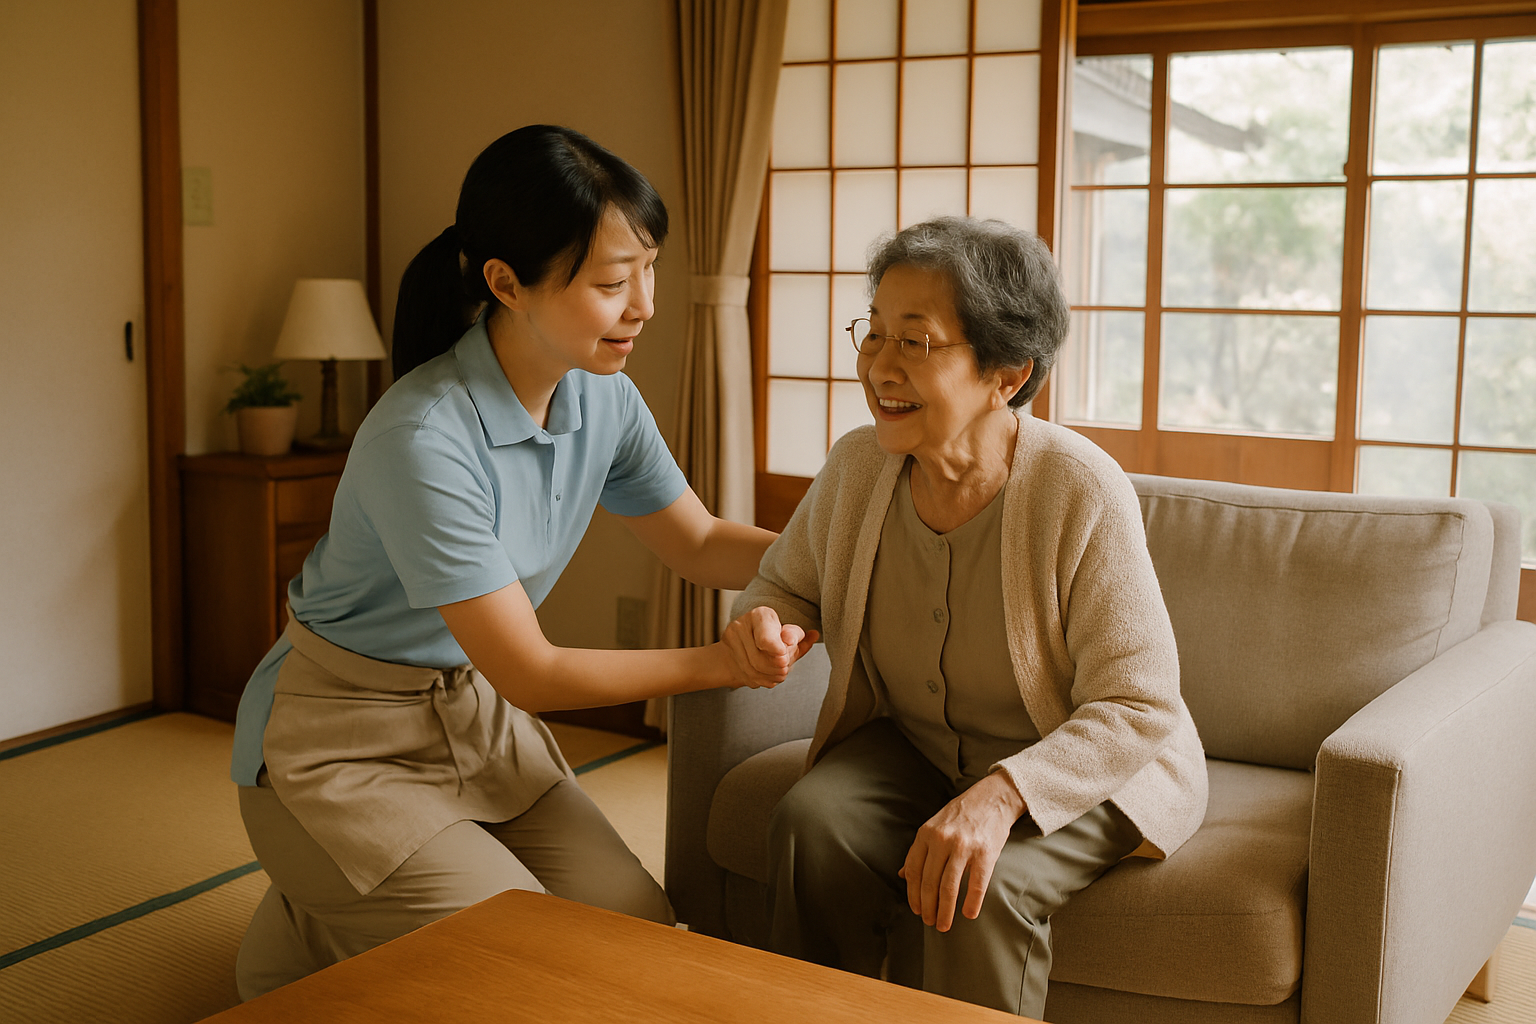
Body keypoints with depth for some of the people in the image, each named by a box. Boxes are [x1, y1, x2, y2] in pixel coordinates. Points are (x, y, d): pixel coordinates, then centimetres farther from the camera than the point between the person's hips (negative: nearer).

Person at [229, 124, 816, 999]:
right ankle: (309, 938, 11)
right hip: (342, 746, -7)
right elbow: (526, 673, -25)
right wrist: (717, 662, -29)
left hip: (477, 722, 7)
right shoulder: (424, 439, -30)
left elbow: (703, 544, 8)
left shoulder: (604, 399, -7)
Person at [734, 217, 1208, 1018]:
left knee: (976, 894, -31)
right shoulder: (856, 467, -8)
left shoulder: (1082, 494, -25)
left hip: (1083, 772, -4)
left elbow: (1139, 709, -23)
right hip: (915, 747, 5)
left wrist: (1000, 794, -37)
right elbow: (787, 582, 11)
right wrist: (765, 620, -16)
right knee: (810, 823, -23)